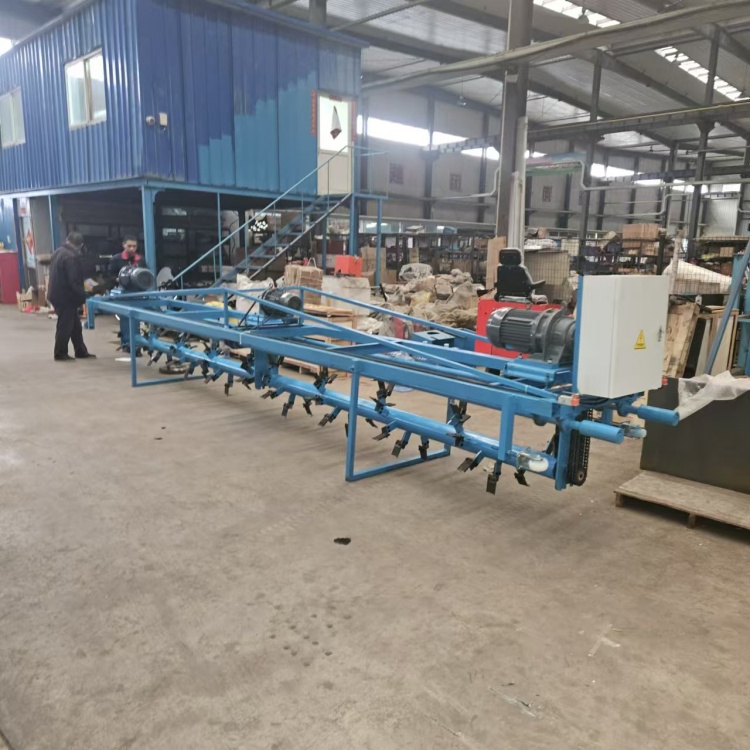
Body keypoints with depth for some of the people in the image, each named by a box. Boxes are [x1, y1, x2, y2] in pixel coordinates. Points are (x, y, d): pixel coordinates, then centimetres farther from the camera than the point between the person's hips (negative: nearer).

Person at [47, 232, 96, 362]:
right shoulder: (71, 257, -20)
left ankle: (81, 351, 21)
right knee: (65, 326, 1)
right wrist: (82, 295, -13)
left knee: (75, 325, 15)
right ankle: (60, 354, 10)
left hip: (58, 294, 10)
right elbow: (73, 281, -24)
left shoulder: (58, 252, 11)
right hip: (65, 296, -10)